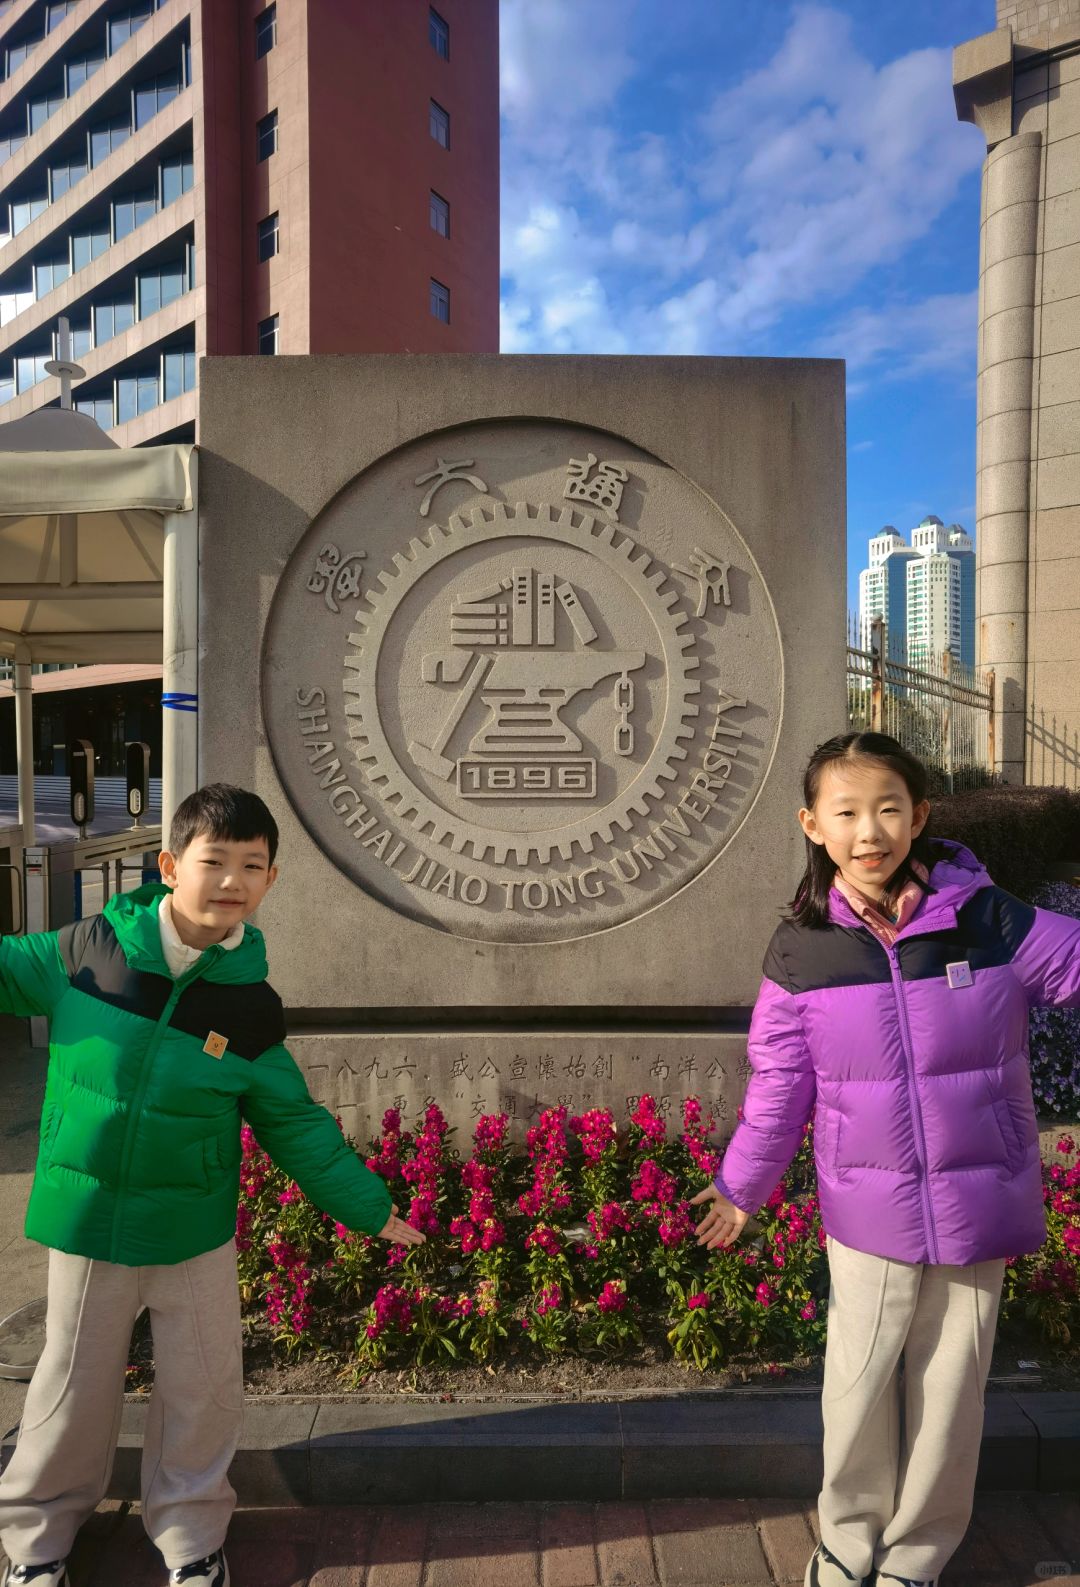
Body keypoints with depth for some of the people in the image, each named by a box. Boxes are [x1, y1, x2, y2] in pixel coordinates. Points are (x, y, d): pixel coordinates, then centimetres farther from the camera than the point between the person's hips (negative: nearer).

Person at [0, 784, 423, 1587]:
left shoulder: (250, 1006, -10)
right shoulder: (87, 950, -14)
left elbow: (295, 1124, -1)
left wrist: (369, 1207, 2)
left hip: (196, 1229, 1)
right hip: (88, 1220, 0)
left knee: (204, 1387, 12)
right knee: (75, 1386, 17)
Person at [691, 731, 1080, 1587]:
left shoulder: (989, 920, -13)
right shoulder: (801, 947, -9)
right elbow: (782, 1082, 1)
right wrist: (743, 1185, 9)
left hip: (979, 1210, 0)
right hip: (868, 1213, 0)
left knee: (949, 1393, 16)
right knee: (857, 1388, 13)